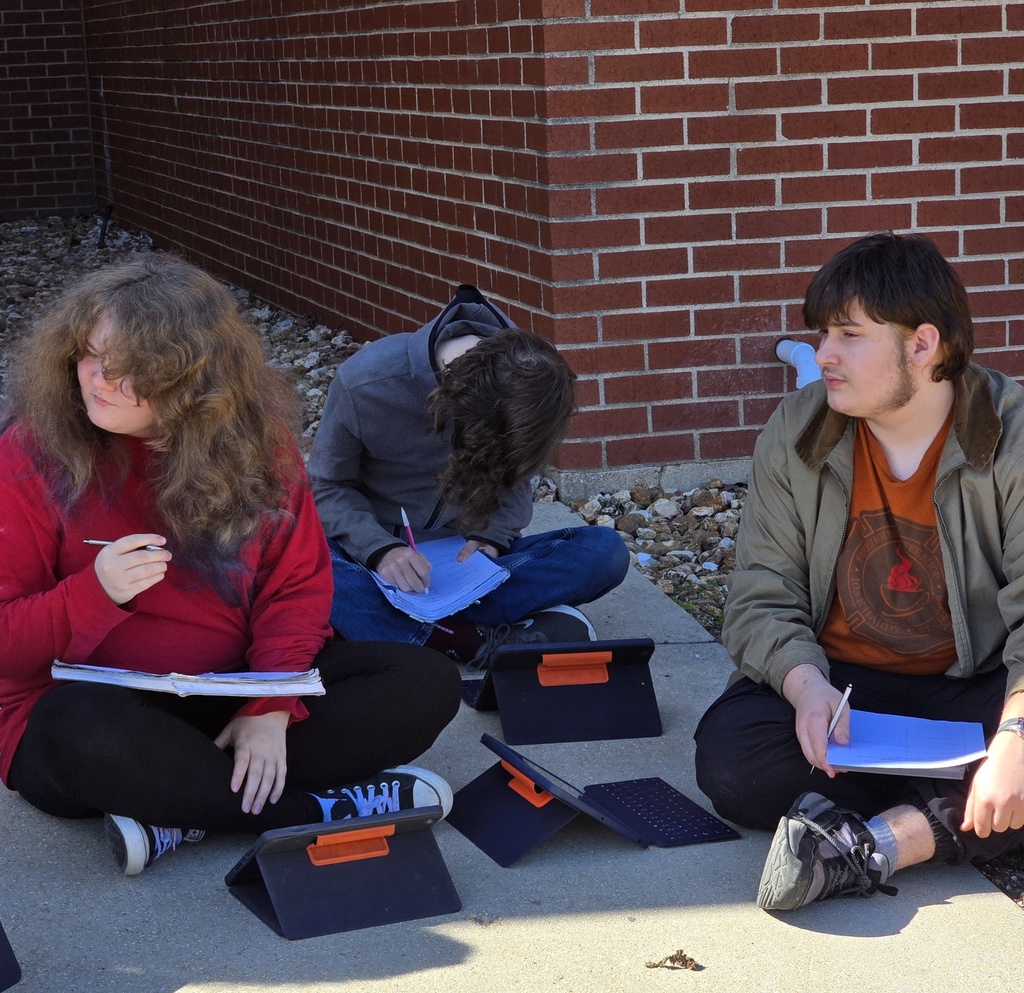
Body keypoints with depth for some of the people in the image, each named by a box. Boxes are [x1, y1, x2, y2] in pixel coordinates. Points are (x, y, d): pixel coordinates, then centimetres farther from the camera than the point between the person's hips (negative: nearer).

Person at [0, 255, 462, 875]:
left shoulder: (254, 443, 0)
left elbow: (298, 584, 1)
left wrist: (272, 707, -16)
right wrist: (96, 593, -28)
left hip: (234, 695, 4)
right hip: (94, 703, -4)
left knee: (426, 684, -15)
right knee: (86, 734, -41)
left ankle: (182, 813, -24)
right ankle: (317, 811, -22)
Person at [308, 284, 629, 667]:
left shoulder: (526, 383, -11)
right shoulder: (366, 381, -19)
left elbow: (514, 483, 4)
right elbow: (327, 487, -8)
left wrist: (491, 536, -16)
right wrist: (381, 549, -26)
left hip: (468, 559, 3)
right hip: (374, 554, -3)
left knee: (606, 551, -22)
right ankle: (491, 644, -37)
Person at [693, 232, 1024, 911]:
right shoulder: (795, 434, -1)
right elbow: (762, 601, -4)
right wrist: (806, 683, -26)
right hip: (841, 682, 3)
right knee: (728, 755, -28)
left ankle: (875, 842, -32)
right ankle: (944, 815, -20)